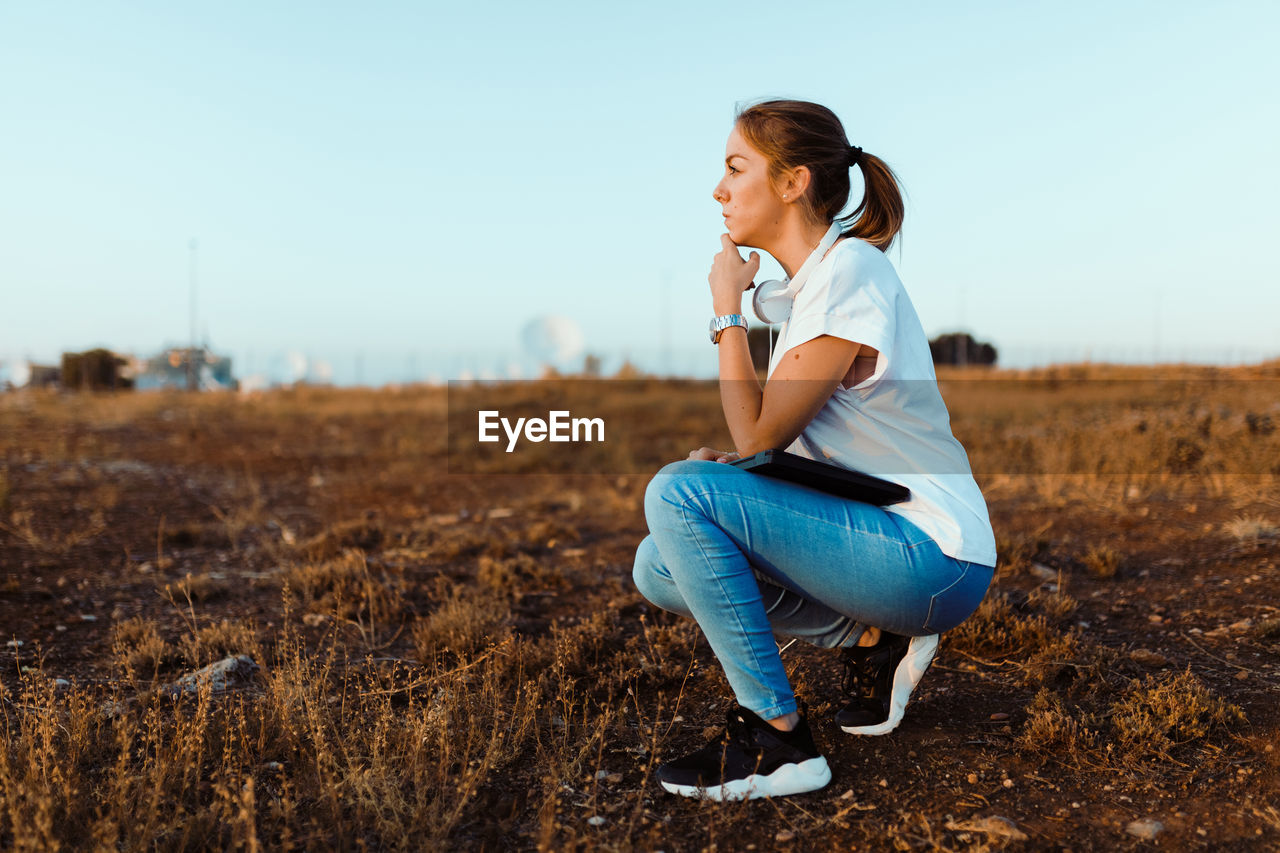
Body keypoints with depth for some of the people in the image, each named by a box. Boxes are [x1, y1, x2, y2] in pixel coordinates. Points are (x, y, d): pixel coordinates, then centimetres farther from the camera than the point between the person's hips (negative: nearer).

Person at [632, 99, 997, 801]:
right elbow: (788, 443, 15)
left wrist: (727, 311, -7)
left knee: (678, 492, -22)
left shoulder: (849, 272, -16)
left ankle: (776, 738, -12)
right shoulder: (805, 284, 12)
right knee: (660, 569, 5)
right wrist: (727, 461, -4)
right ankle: (874, 639, 8)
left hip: (935, 557, -9)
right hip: (878, 534, 9)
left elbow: (760, 435, -17)